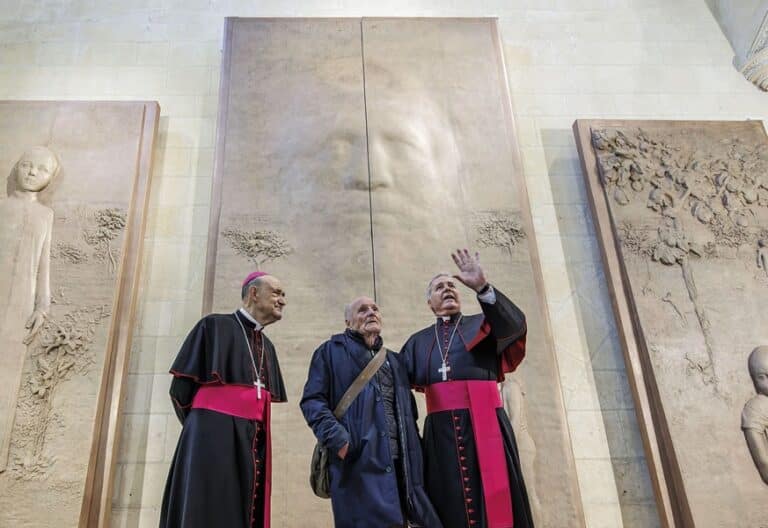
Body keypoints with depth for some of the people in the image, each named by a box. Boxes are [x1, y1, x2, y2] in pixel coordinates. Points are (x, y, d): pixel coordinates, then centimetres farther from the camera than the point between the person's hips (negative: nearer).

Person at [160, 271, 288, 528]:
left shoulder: (267, 346, 18)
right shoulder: (215, 326, -3)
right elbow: (181, 387, -3)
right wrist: (204, 430, 5)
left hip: (252, 444, 7)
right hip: (212, 438, -6)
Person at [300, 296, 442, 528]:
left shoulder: (393, 360, 23)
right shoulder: (332, 351, 5)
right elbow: (312, 400, -4)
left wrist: (413, 455, 13)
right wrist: (337, 438, -17)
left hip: (399, 462, 6)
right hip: (359, 460, -5)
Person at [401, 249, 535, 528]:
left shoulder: (482, 325, 12)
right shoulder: (418, 341, 18)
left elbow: (514, 325, -10)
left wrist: (482, 287, -24)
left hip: (485, 425, -2)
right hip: (441, 431, 2)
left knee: (494, 503, -3)